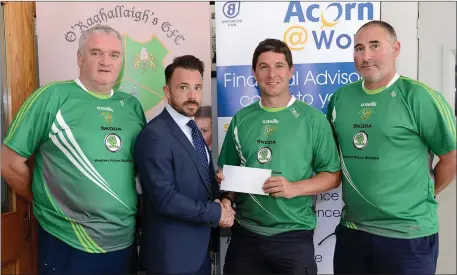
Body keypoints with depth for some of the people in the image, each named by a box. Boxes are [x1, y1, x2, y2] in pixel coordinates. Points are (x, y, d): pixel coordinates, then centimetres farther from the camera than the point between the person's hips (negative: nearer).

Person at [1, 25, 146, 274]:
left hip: (125, 241, 5)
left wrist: (138, 207, 5)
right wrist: (47, 202, 2)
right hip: (67, 244, -4)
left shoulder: (132, 106, 5)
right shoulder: (52, 96, -9)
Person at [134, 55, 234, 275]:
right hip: (172, 252, -8)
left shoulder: (192, 128, 8)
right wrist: (216, 213, -16)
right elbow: (165, 199, -24)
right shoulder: (154, 136, -20)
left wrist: (221, 200, -6)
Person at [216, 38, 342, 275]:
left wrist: (294, 188, -16)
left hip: (294, 236, -2)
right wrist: (227, 198, -7)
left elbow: (333, 175, -2)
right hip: (245, 235, 3)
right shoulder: (241, 119, 4)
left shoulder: (313, 118, -4)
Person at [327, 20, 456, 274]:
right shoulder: (340, 98, 3)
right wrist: (357, 190, 7)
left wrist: (421, 197, 1)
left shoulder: (418, 96, -12)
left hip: (408, 234, -4)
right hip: (351, 230, 5)